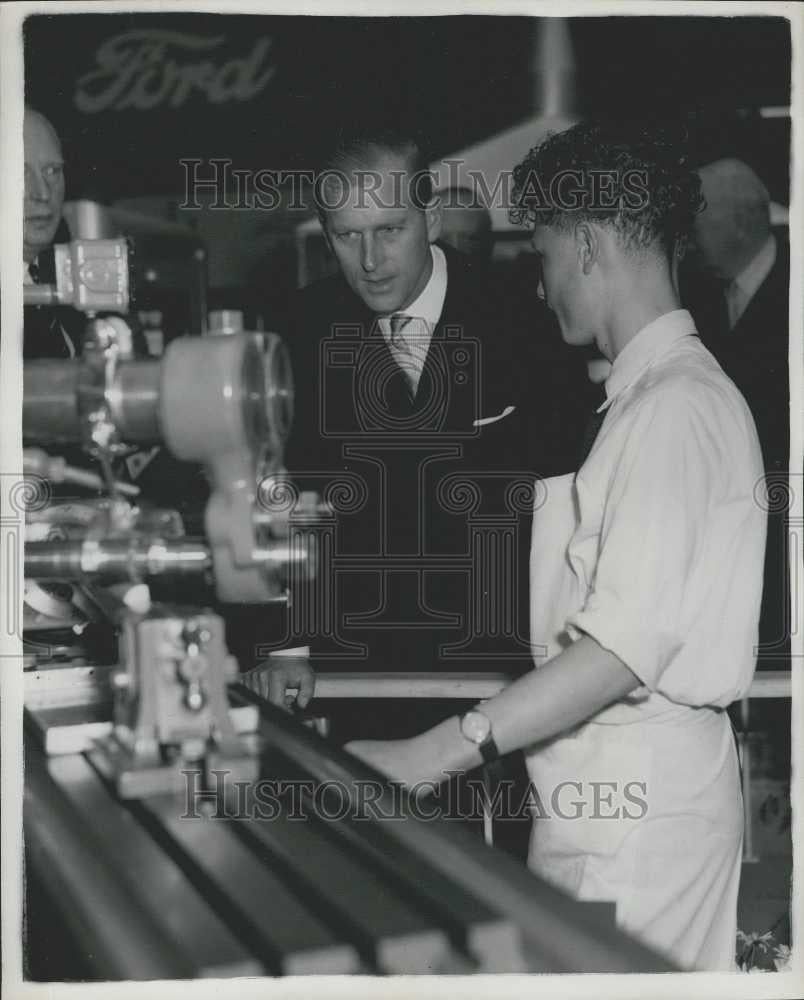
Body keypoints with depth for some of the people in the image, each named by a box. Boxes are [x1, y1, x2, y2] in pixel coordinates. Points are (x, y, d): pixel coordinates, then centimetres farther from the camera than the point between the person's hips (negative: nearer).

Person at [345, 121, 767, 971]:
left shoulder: (676, 405, -14)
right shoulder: (648, 396, 15)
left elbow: (625, 645, -23)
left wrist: (440, 752, -24)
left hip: (637, 795, -9)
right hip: (604, 780, 9)